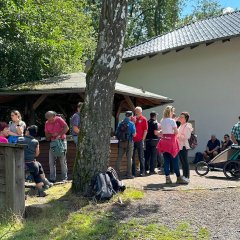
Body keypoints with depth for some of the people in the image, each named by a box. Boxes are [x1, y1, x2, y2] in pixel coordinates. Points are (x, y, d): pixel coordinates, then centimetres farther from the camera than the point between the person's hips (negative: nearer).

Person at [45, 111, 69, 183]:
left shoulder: (59, 119, -5)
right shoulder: (47, 123, 7)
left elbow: (66, 128, -14)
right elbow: (46, 134, 10)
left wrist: (59, 135, -19)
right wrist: (52, 135, -10)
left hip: (61, 141, -4)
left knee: (63, 161, -2)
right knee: (51, 161, 2)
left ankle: (64, 178, 5)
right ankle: (52, 179, 9)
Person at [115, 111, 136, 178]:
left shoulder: (120, 123, 5)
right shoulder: (131, 124, -8)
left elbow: (117, 133, 7)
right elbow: (134, 134, -10)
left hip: (121, 142, 4)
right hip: (129, 142, -4)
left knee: (119, 157, 7)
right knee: (129, 158, 2)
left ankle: (116, 172, 9)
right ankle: (129, 174, 5)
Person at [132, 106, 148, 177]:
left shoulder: (143, 119, -1)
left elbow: (145, 130, -4)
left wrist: (142, 139, -8)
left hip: (139, 141, -4)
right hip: (133, 140, 5)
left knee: (141, 157, 3)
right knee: (132, 157, 8)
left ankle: (142, 172, 10)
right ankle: (133, 172, 16)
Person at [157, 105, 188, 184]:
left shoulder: (162, 121, 9)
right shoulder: (172, 121, -11)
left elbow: (161, 132, 8)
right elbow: (176, 132, -13)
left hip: (164, 140, 6)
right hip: (171, 140, -6)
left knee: (166, 160, 7)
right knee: (175, 160, 1)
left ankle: (167, 178, 7)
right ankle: (179, 178, 7)